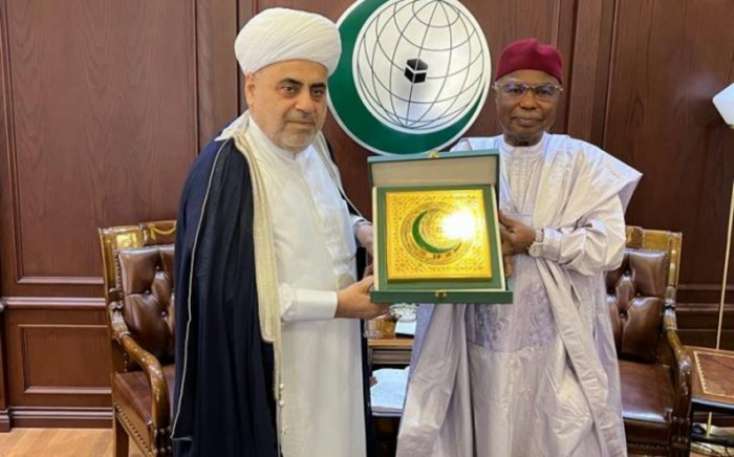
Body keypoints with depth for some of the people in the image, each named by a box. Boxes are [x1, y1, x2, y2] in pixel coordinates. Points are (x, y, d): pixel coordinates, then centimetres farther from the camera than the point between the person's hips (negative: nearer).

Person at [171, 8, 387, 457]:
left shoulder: (312, 148, 4)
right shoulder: (227, 168, -22)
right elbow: (228, 291, -25)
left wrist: (361, 230, -1)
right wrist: (335, 304, -22)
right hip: (264, 373, -8)